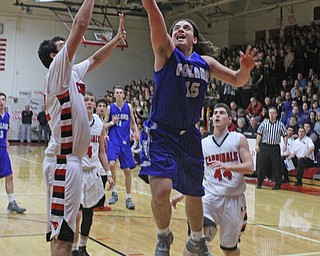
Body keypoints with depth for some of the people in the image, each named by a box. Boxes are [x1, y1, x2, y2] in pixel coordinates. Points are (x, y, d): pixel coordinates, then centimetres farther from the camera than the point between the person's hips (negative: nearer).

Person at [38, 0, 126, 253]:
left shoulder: (72, 73, 16)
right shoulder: (57, 70, -8)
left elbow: (96, 59, 32)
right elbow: (80, 25, -13)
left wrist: (118, 38, 28)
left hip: (68, 159, 10)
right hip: (63, 161, -10)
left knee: (65, 226, 15)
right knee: (62, 232, -10)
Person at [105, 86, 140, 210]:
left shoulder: (128, 107, 6)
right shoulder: (110, 108, 2)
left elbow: (133, 122, 15)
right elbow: (104, 125, 6)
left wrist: (136, 132, -4)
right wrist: (112, 123, -14)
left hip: (125, 141, 2)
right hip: (113, 141, -2)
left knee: (127, 169, 3)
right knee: (111, 164, -24)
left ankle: (128, 198, 15)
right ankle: (114, 192, -7)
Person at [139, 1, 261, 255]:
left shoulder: (205, 62, 8)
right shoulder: (166, 51, -4)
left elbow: (237, 80, 13)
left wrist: (246, 67, -9)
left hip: (190, 136, 5)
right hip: (161, 132, -5)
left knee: (194, 195, 17)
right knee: (161, 191, -23)